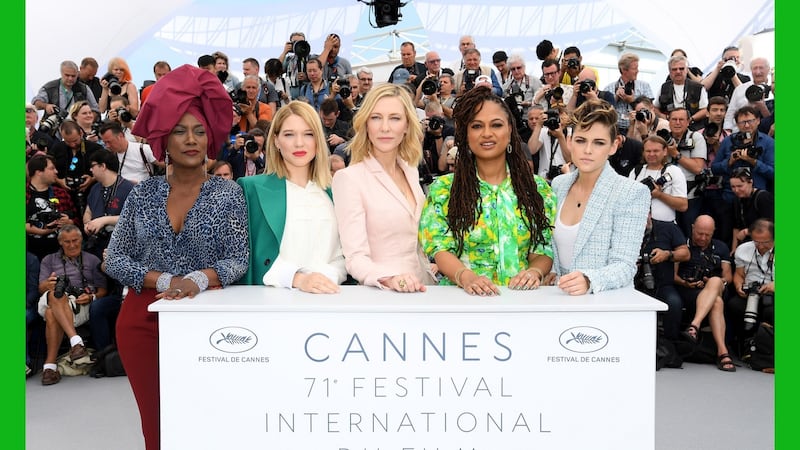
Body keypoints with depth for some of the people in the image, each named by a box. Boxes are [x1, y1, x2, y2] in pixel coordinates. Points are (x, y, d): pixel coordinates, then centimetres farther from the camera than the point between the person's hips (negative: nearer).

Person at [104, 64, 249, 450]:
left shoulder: (227, 193, -1)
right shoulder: (143, 193, 5)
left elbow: (238, 260, -4)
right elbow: (115, 260, 3)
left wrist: (199, 279, -23)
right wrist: (163, 281, -13)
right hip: (144, 319, 2)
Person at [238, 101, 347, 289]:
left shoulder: (332, 192, 14)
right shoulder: (252, 188, 4)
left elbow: (343, 254, 14)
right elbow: (251, 254, -2)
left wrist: (330, 275, -6)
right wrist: (297, 279, -16)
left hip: (328, 295, 3)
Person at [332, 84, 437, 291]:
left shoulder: (411, 172, 10)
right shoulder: (348, 178, -8)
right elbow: (355, 258, -14)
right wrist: (390, 279, -30)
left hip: (424, 288, 4)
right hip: (382, 296, -4)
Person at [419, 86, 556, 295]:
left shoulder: (538, 188, 13)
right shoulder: (443, 188, 8)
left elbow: (543, 249, 10)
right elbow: (439, 248, -1)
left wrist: (534, 272, -12)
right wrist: (465, 277, -20)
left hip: (521, 299, 3)